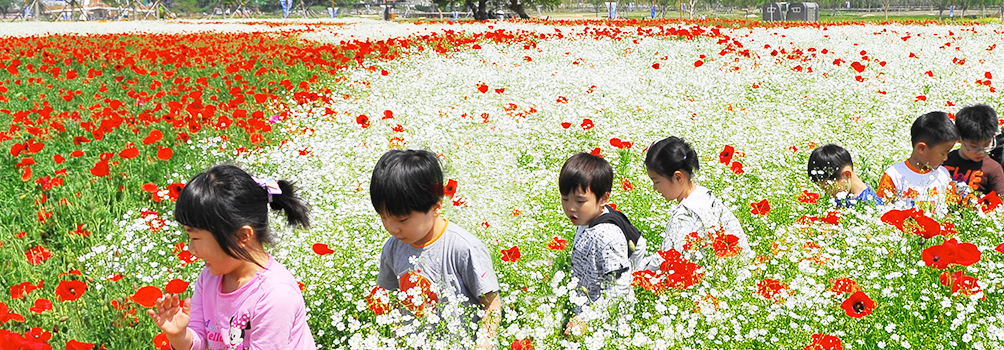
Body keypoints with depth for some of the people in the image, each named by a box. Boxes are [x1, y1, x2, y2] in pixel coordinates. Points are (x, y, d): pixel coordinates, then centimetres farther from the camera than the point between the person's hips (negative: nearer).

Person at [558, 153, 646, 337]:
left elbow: (617, 290, -24)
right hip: (582, 310, 9)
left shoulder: (606, 237, -25)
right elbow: (638, 246, 16)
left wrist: (586, 319, -27)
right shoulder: (587, 222, 2)